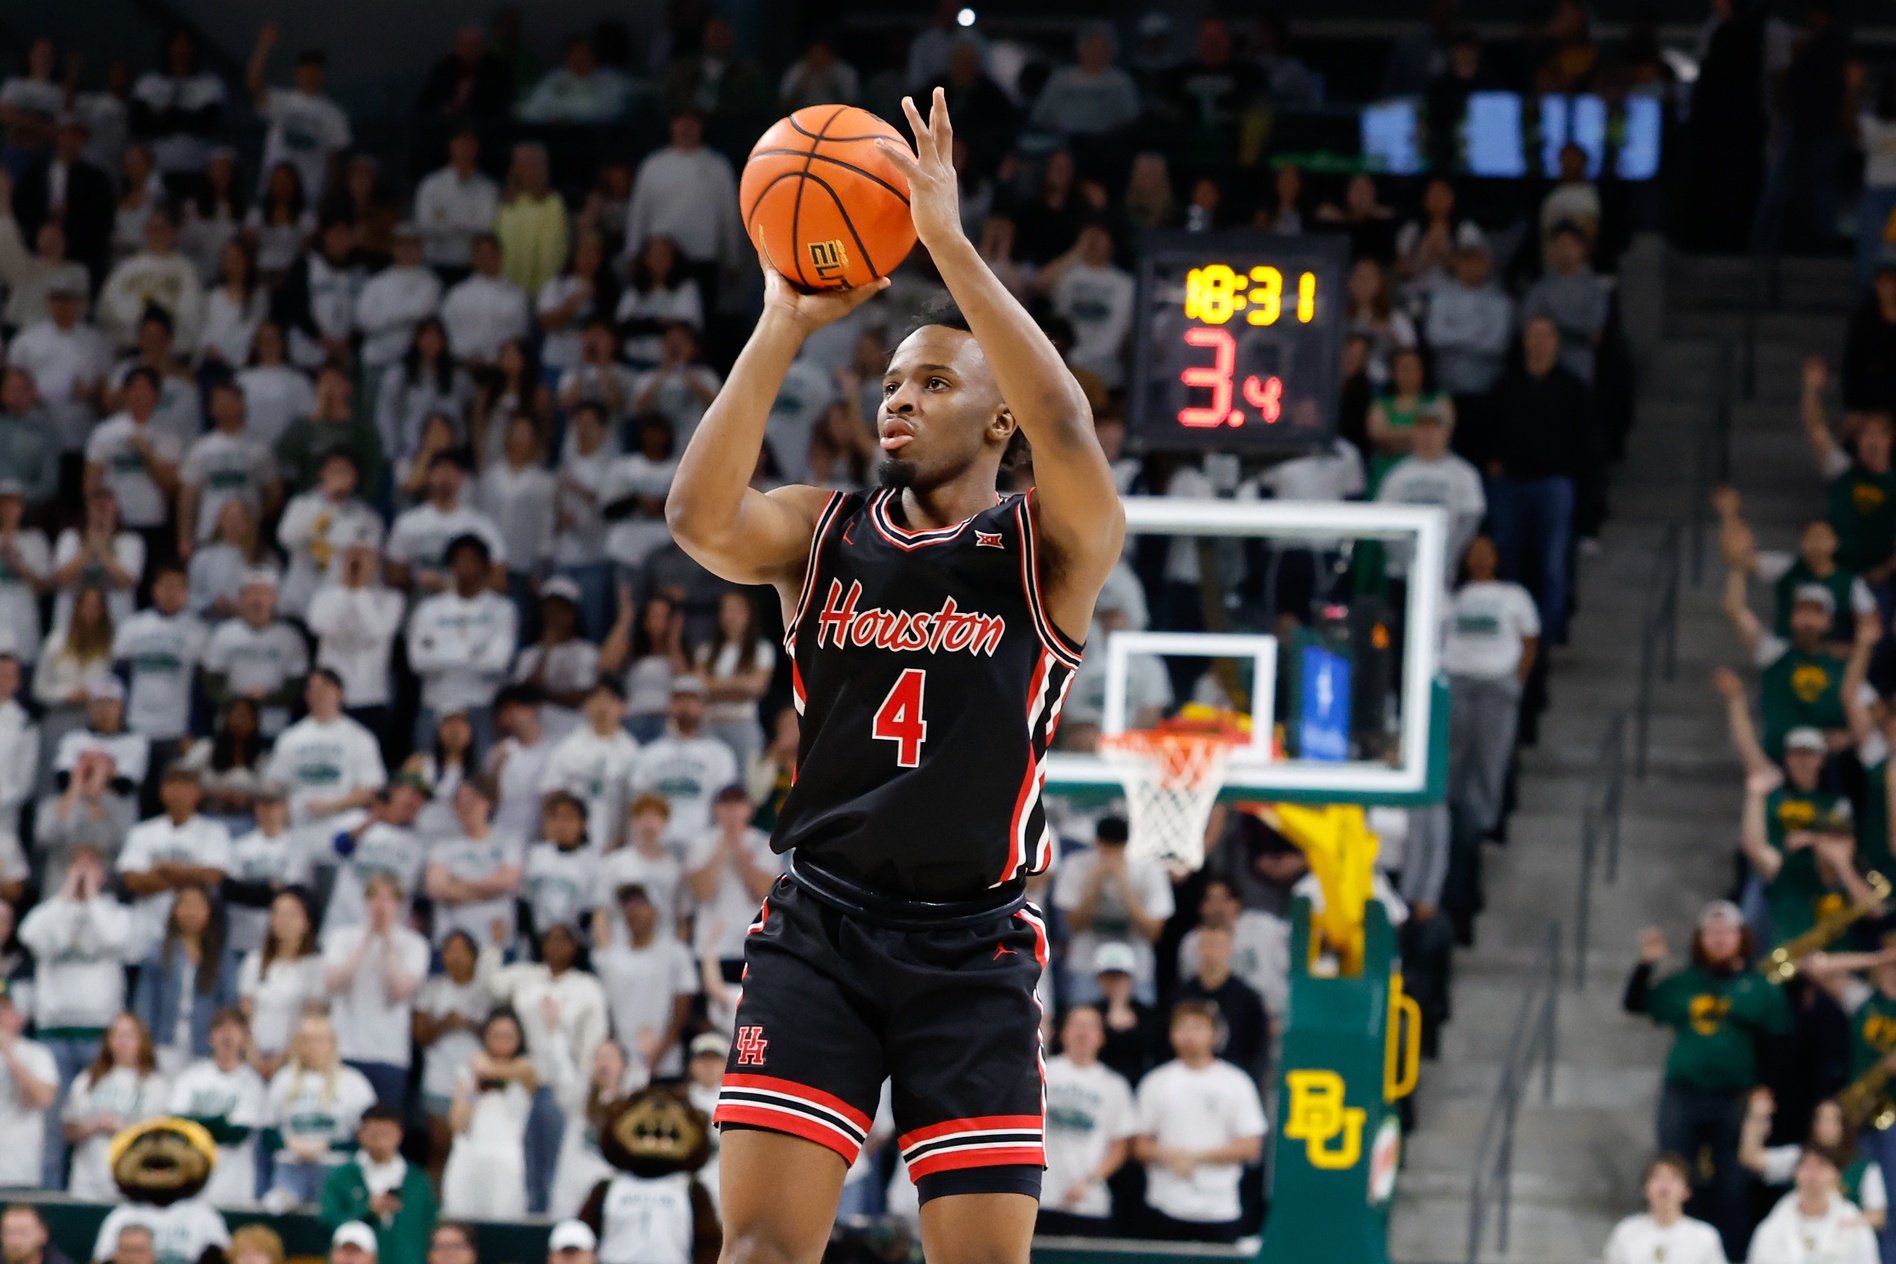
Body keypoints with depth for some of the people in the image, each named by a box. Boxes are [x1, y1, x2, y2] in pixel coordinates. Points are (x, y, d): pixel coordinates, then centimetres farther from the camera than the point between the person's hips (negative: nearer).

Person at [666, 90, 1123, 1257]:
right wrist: (787, 324, -18)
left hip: (974, 949, -2)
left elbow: (1070, 434, -22)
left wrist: (950, 245, -23)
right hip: (819, 929, 2)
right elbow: (701, 517, -14)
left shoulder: (1051, 551, 0)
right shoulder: (824, 535, 7)